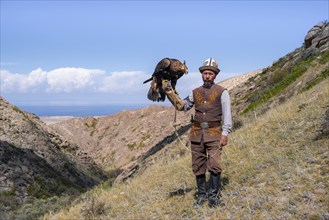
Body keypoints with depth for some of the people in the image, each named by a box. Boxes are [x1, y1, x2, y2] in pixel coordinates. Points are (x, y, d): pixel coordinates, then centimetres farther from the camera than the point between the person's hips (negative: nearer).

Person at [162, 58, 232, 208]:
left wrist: (225, 134, -14)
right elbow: (182, 106, 13)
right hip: (197, 133, 4)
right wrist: (170, 92, 2)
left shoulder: (222, 92, -1)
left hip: (214, 133, -4)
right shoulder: (195, 93, 12)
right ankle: (202, 195, 18)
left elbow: (227, 114, -6)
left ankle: (213, 195, -1)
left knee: (214, 165, -13)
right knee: (198, 166, 7)